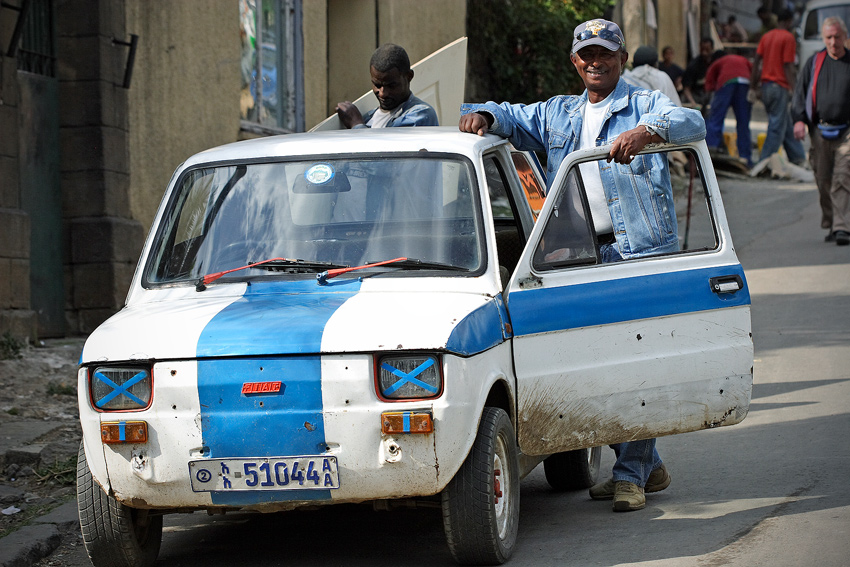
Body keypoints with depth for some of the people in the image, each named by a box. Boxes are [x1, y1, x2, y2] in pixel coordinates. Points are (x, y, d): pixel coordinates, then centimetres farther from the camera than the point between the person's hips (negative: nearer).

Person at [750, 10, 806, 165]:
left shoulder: (766, 36, 13)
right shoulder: (788, 38, -8)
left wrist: (754, 88, 10)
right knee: (777, 126, -4)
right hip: (780, 86, -8)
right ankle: (765, 160, -7)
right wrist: (792, 89, -13)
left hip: (765, 84, 8)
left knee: (786, 125, 14)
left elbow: (756, 62, 9)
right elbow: (788, 66, -14)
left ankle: (798, 157, 20)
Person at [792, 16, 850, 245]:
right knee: (824, 182, 7)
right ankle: (830, 225, 21)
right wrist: (799, 119, -1)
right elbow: (800, 93, 12)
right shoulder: (814, 63, 9)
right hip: (820, 131, 3)